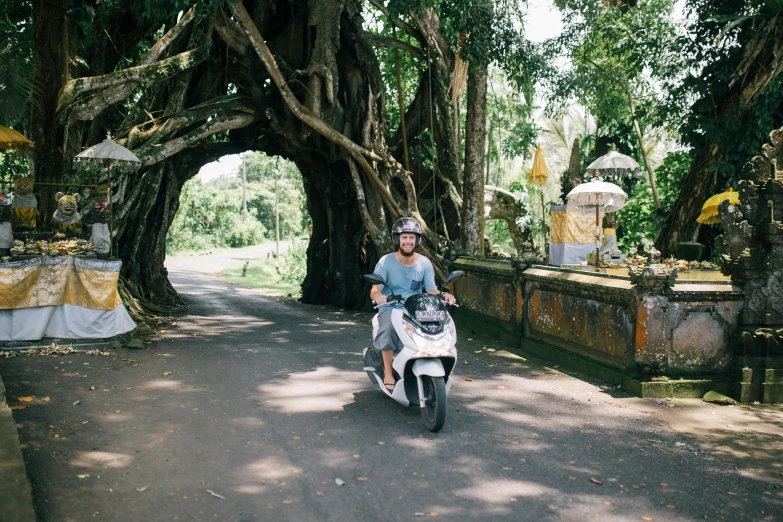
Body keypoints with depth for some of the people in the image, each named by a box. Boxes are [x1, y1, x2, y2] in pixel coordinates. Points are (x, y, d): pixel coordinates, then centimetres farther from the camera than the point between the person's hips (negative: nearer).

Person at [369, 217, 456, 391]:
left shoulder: (424, 263, 5)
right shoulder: (386, 262, -3)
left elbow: (432, 291, 3)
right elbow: (374, 291, -9)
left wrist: (444, 295, -20)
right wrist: (378, 296, -34)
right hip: (390, 309, -2)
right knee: (388, 328, -36)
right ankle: (388, 373, -22)